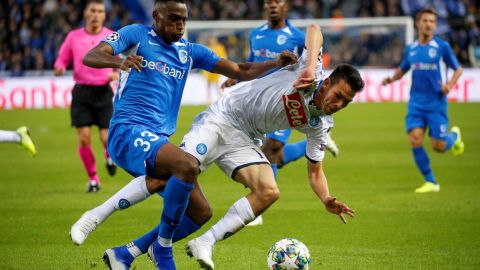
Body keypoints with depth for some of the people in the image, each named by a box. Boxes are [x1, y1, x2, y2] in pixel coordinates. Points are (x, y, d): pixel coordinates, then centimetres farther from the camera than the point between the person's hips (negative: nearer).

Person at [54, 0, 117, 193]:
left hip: (103, 92, -1)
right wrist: (59, 68, -13)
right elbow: (62, 59, 11)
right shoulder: (74, 36, 4)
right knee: (84, 138, -7)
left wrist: (116, 74, -9)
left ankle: (109, 155, 29)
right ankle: (93, 180, 10)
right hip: (81, 92, 1)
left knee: (107, 138, -9)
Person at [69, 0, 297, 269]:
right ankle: (163, 248, -18)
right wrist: (118, 61, -31)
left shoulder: (190, 52, 18)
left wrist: (276, 64, -2)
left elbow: (241, 72, 16)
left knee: (200, 212, 0)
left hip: (158, 141, 7)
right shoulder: (137, 35, 3)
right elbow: (90, 57, -10)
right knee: (188, 165, -32)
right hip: (127, 131, -7)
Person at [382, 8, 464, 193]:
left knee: (438, 146, -4)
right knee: (415, 140, -14)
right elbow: (402, 70, 22)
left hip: (436, 103, -3)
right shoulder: (410, 49, 7)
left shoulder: (442, 46, -4)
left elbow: (458, 69, 4)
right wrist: (391, 79, 0)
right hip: (416, 103, 3)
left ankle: (454, 136, 35)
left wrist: (450, 84, -14)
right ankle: (431, 182, -1)